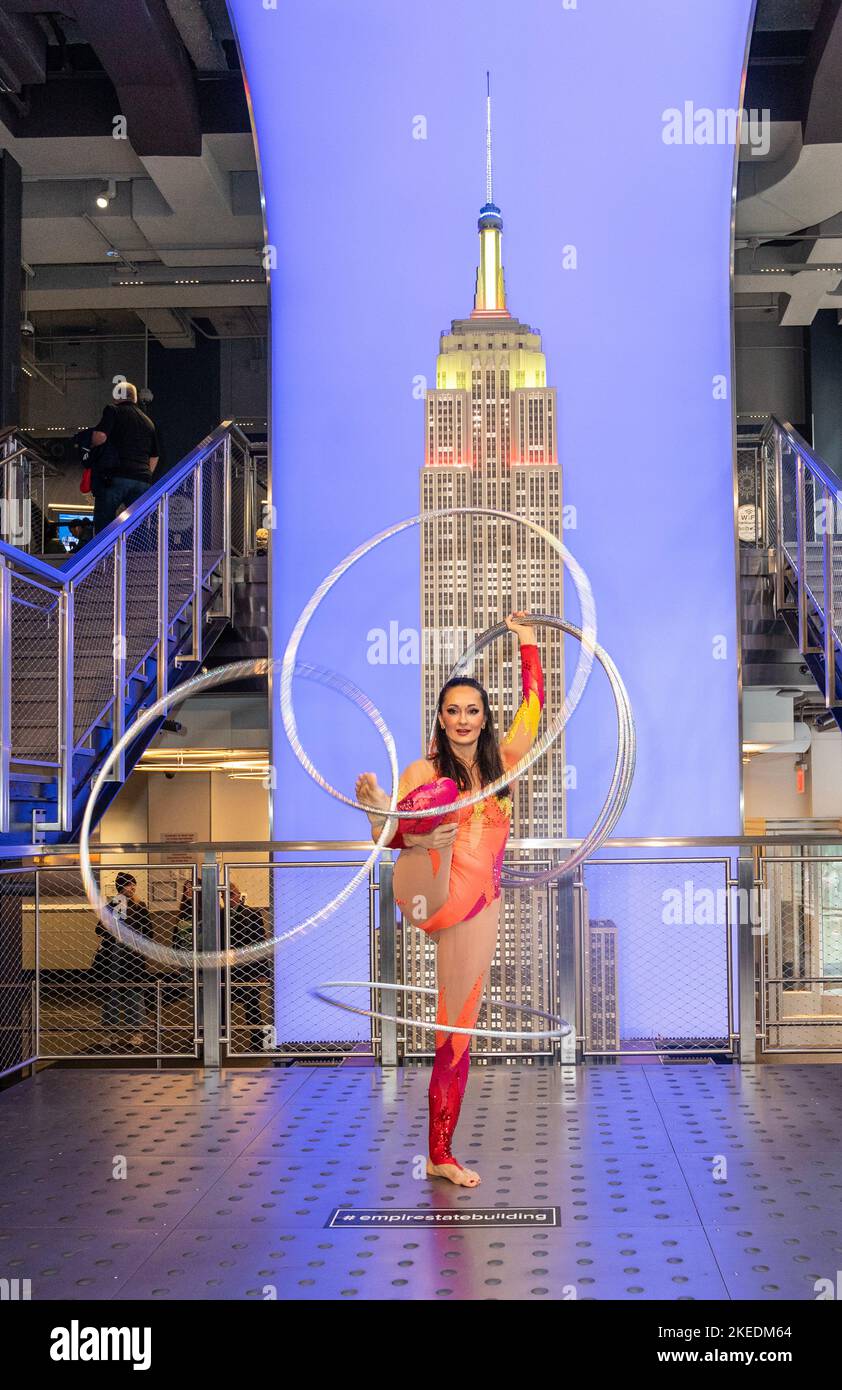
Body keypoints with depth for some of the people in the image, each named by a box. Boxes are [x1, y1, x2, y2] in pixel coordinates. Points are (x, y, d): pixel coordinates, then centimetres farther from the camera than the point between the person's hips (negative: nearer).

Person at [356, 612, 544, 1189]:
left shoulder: (503, 762, 13)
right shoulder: (424, 772, 3)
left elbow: (534, 706, 20)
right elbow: (388, 838, 3)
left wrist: (529, 644, 21)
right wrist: (375, 811, -18)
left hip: (479, 905, 3)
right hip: (428, 888, -3)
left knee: (458, 1030, 3)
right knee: (445, 794, -30)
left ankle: (441, 1154, 12)